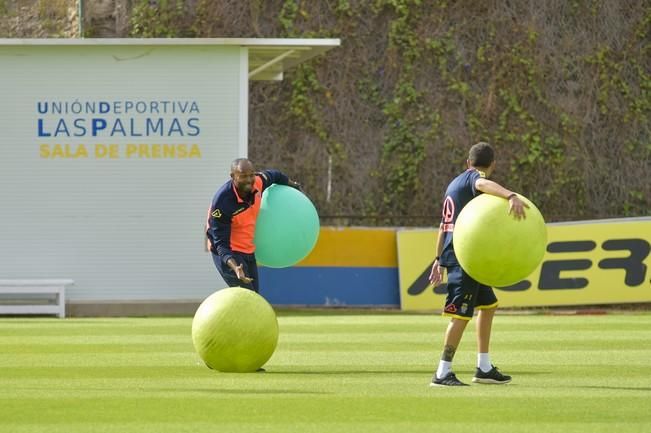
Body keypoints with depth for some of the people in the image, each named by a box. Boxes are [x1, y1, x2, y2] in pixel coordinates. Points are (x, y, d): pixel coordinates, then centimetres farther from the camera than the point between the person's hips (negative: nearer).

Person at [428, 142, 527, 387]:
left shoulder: (455, 183, 22)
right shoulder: (473, 178, -6)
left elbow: (444, 224, 28)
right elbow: (484, 184, -33)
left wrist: (439, 259, 33)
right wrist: (511, 196, -50)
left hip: (452, 253, 10)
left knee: (487, 304, 20)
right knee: (461, 314, -12)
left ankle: (484, 368, 23)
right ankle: (443, 373, -14)